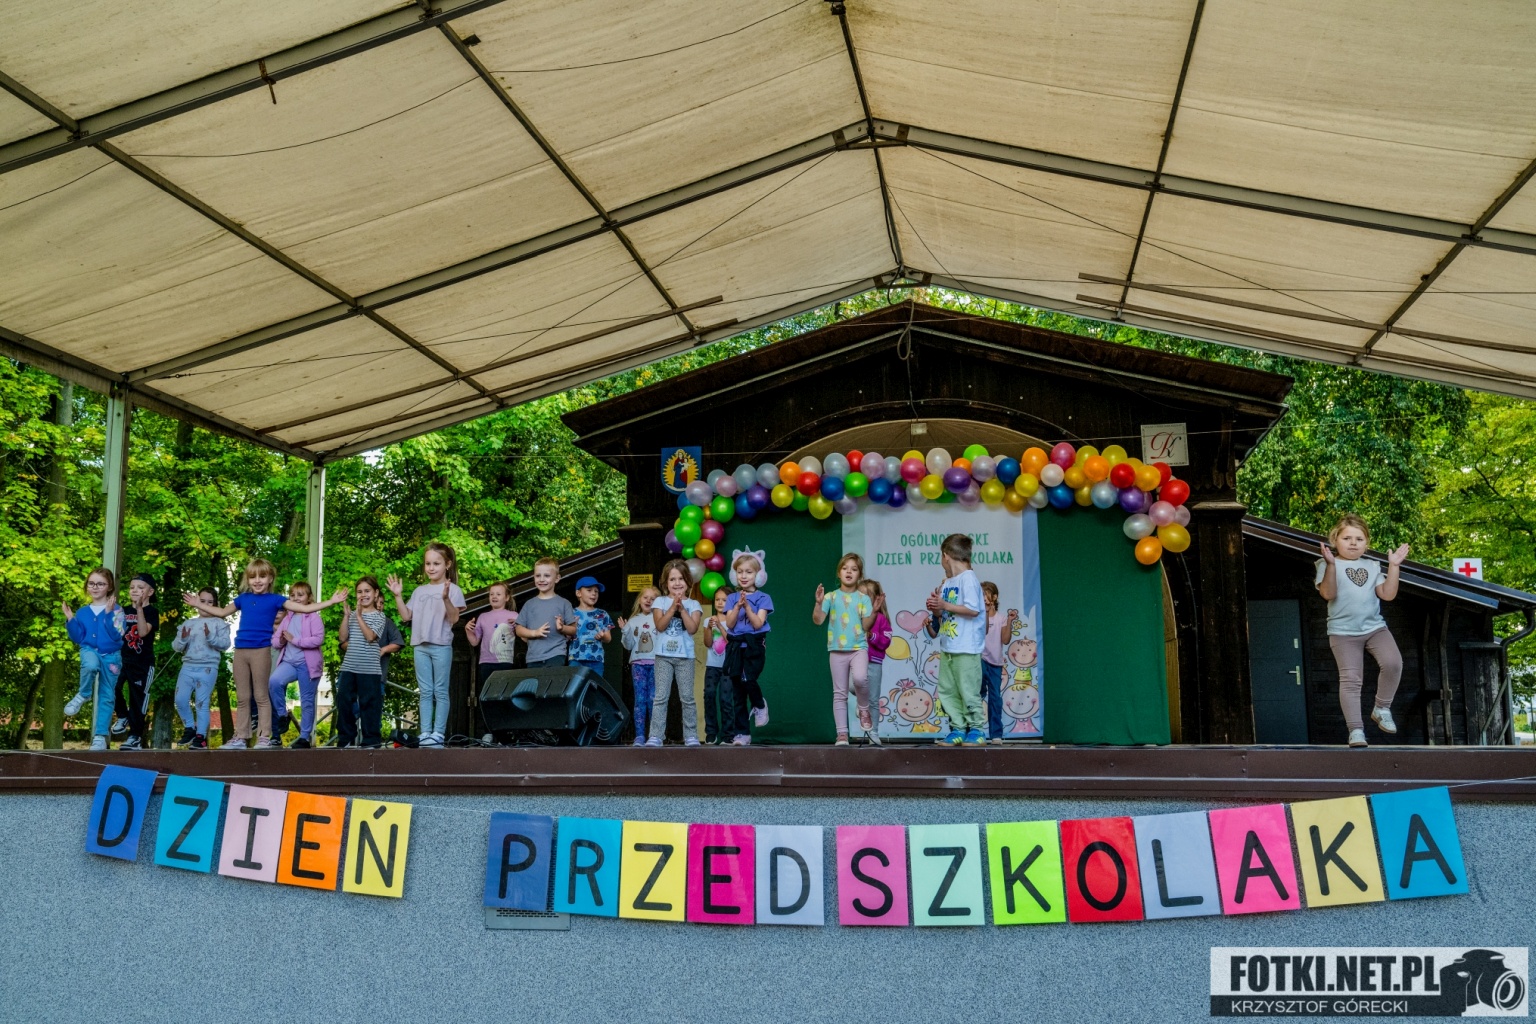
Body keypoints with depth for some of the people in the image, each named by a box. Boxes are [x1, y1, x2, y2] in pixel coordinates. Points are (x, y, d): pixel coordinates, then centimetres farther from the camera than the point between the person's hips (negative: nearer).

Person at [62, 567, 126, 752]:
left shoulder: (116, 610, -5)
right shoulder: (82, 612, 6)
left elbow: (117, 635, -17)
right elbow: (78, 639, 6)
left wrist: (109, 614, -25)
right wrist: (70, 620, -5)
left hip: (111, 656, -1)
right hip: (90, 651, 1)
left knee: (107, 696, 2)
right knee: (91, 665, -38)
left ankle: (100, 736, 9)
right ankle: (83, 695, -10)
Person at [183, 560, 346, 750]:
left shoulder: (275, 599, 1)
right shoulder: (243, 598, 13)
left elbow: (305, 608, -3)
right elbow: (222, 612, 30)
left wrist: (331, 601, -10)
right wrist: (199, 604, 32)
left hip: (261, 651, -4)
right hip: (240, 651, 4)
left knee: (261, 696, 0)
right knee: (242, 698, 9)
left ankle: (264, 737, 4)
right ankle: (240, 737, 14)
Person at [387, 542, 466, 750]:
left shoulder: (452, 589, -3)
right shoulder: (419, 591, 13)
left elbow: (453, 618, -11)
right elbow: (406, 617, 11)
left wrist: (446, 598, -26)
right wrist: (398, 596, 2)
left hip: (441, 646, -5)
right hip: (420, 646, 5)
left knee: (440, 692, 0)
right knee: (425, 692, 7)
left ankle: (438, 734, 1)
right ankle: (425, 734, 9)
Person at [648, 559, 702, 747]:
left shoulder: (693, 604, 6)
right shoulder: (660, 601, 6)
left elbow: (692, 629, -7)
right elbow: (660, 625, -7)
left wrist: (681, 608, -13)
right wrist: (673, 607, -14)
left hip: (685, 656, 0)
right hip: (664, 655, 0)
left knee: (687, 698, 3)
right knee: (660, 697, -2)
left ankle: (691, 736, 9)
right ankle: (655, 736, -2)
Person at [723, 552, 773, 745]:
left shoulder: (763, 598, 3)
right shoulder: (733, 598, 11)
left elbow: (758, 623, -7)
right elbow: (729, 624, 0)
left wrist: (747, 606, -15)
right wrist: (738, 607, -12)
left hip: (754, 646, -3)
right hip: (736, 647, 3)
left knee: (748, 680, -26)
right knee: (737, 693, 2)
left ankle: (759, 704, 7)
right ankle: (741, 733, 8)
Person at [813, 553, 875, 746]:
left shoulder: (863, 598, 4)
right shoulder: (831, 597, 4)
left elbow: (866, 625, 0)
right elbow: (818, 620, -4)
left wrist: (874, 610, -14)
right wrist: (818, 603, -18)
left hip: (859, 648, -1)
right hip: (837, 650, 1)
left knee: (860, 678, -29)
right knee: (839, 693, 3)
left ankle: (864, 709, 1)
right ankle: (842, 734, 9)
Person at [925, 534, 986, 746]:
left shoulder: (968, 578, -9)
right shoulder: (946, 583, 15)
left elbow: (973, 609, -19)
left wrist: (944, 605, -15)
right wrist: (935, 608, 0)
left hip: (966, 649, -9)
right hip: (947, 648, 9)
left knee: (968, 690, -4)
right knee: (947, 691, 9)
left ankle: (976, 730, 5)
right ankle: (958, 729, 15)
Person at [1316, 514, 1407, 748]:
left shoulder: (1372, 566, 13)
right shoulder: (1328, 565, -1)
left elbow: (1387, 594, 5)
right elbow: (1328, 594, -16)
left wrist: (1394, 566, -1)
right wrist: (1331, 564, -26)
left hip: (1375, 627, 4)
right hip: (1344, 632, -4)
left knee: (1392, 662, -18)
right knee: (1351, 679, -8)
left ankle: (1382, 709, 3)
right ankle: (1356, 730, -4)